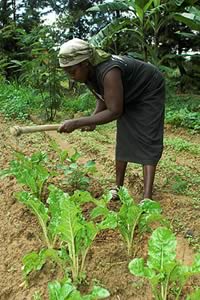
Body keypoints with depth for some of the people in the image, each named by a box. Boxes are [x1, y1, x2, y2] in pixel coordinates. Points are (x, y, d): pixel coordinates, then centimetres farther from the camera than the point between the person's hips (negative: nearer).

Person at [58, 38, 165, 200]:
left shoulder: (109, 72, -39)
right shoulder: (88, 73, -13)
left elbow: (114, 112, -39)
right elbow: (103, 98, 1)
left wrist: (77, 123, -39)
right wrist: (92, 118, -19)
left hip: (149, 92, -8)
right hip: (129, 97, 8)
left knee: (148, 141, -14)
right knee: (123, 139, 5)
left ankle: (147, 198, -16)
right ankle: (118, 186, 12)